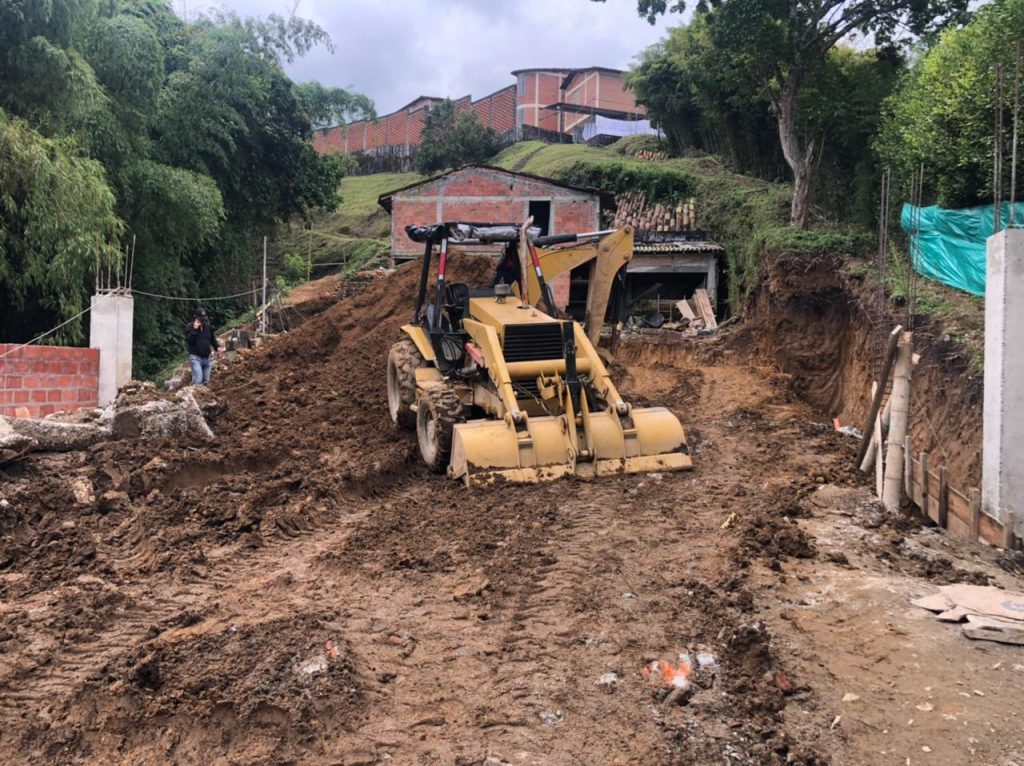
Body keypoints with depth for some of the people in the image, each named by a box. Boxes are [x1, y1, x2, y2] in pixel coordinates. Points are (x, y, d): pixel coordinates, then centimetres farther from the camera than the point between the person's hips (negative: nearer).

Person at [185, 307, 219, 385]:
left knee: (206, 381, 10)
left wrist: (217, 347, -1)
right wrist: (194, 329, -25)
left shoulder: (208, 328, 6)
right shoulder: (191, 328, -7)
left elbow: (213, 339, 18)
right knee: (198, 380, -17)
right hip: (195, 358, -5)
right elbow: (188, 340, -20)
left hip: (207, 357, 5)